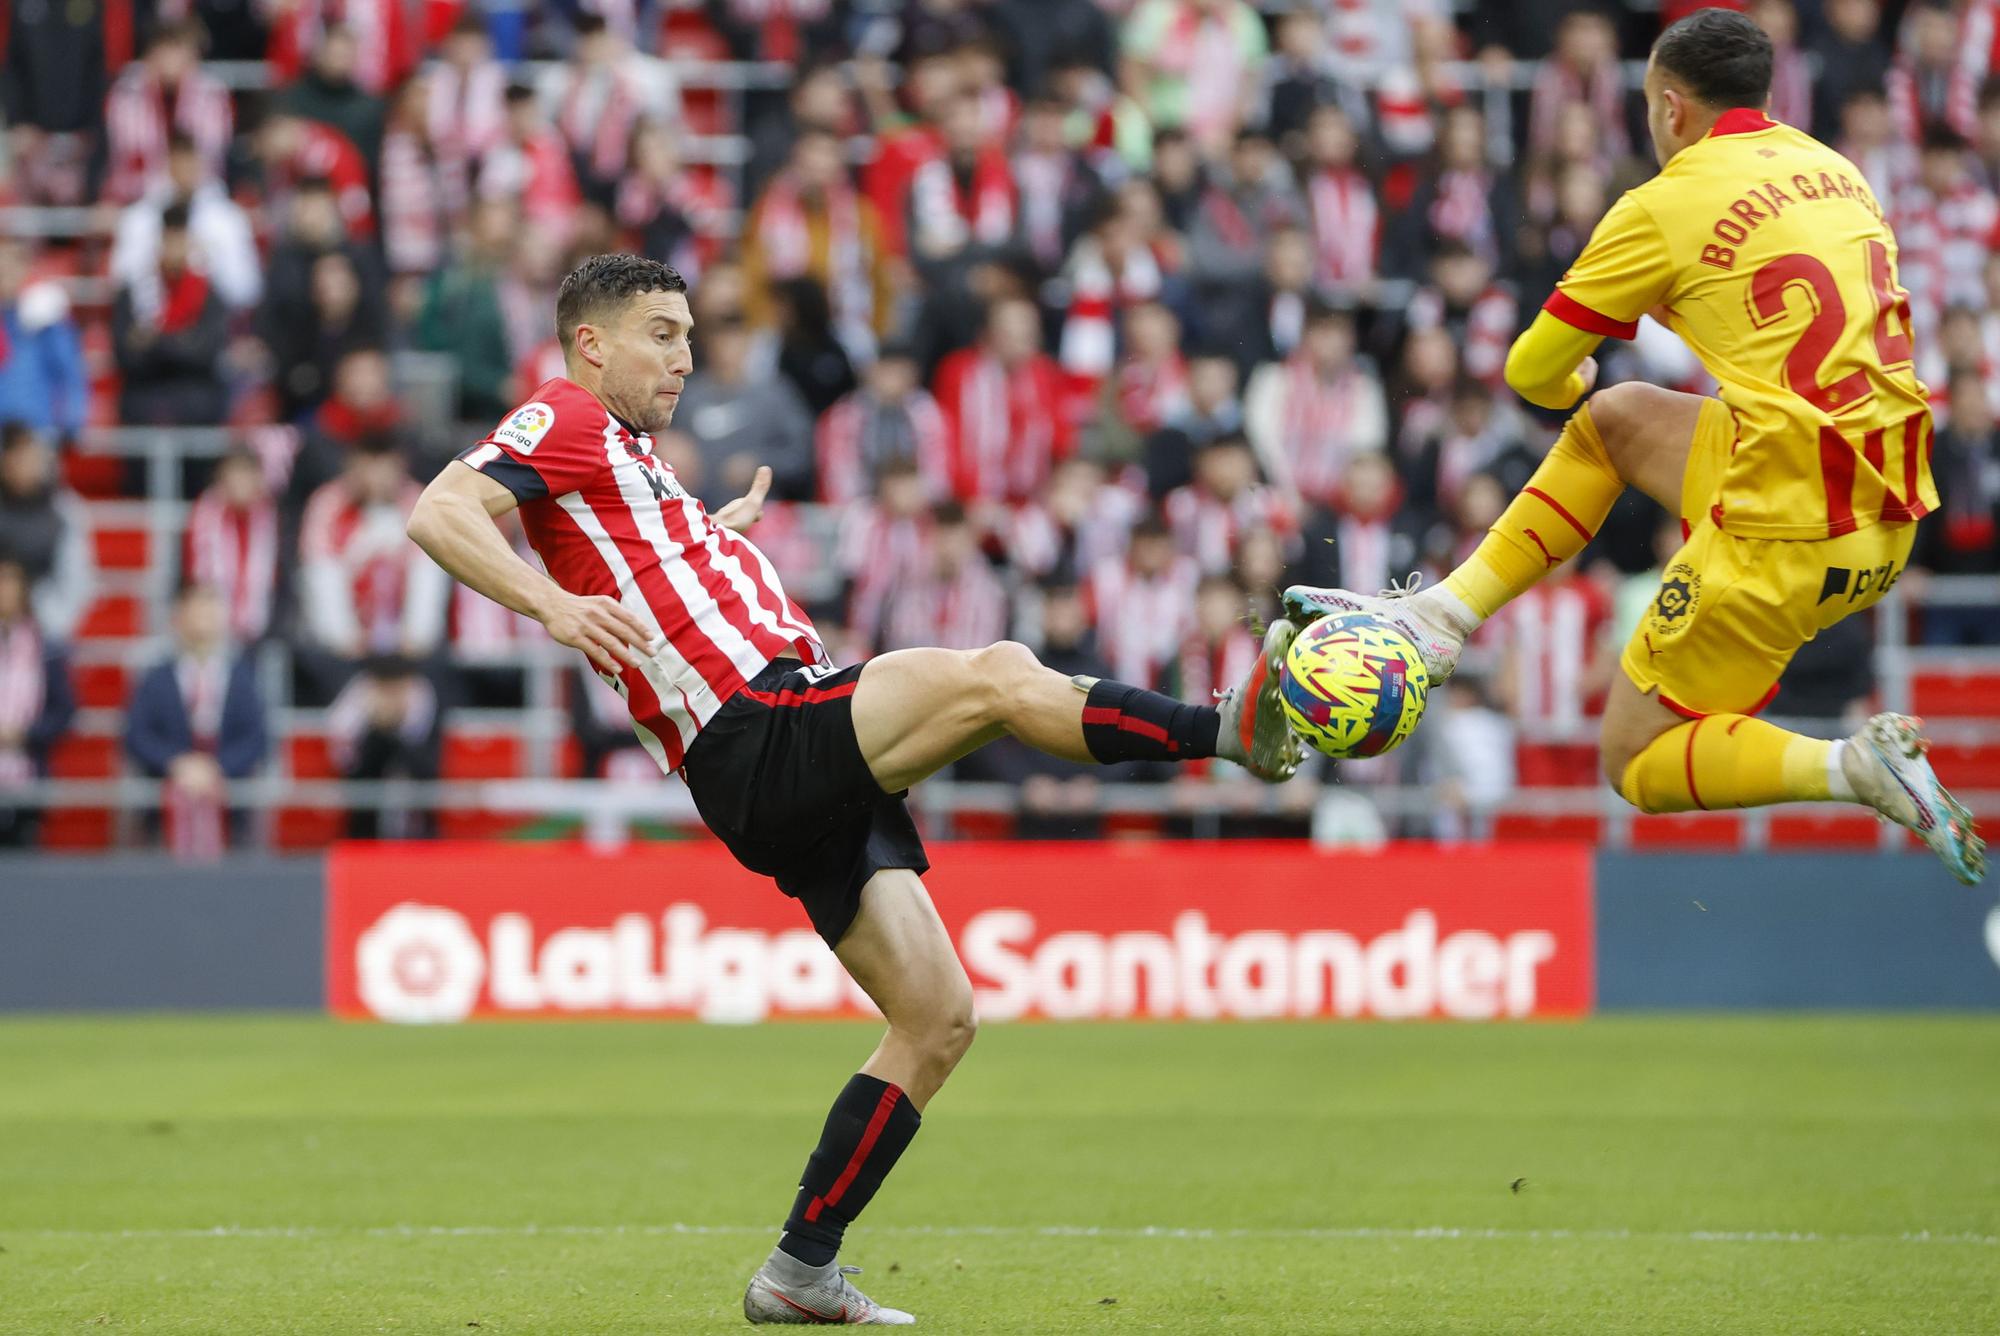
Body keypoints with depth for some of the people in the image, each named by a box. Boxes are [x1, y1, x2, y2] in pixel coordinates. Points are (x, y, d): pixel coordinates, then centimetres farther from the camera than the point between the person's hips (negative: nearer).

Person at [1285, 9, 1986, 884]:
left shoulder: (1666, 207, -7)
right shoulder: (1832, 171, 12)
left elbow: (1533, 375, 4)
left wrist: (1568, 381, 30)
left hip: (1787, 532, -8)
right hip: (1891, 512, 8)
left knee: (1637, 765, 7)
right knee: (1617, 418, 25)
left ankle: (1854, 769, -13)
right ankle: (1441, 617, 25)